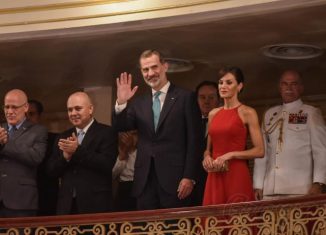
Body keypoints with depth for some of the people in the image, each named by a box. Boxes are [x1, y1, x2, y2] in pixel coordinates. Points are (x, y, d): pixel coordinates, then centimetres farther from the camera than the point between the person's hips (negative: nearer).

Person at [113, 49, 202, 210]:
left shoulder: (186, 98, 2)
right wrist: (121, 103, -12)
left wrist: (189, 177, -10)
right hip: (145, 183, 4)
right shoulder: (139, 103, 16)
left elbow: (194, 141, -2)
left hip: (174, 179, -4)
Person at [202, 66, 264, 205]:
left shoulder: (247, 113, -2)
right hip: (215, 176, 5)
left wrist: (231, 155, -15)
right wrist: (207, 157, 1)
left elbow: (259, 151, -6)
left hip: (237, 175, -5)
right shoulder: (213, 114, 14)